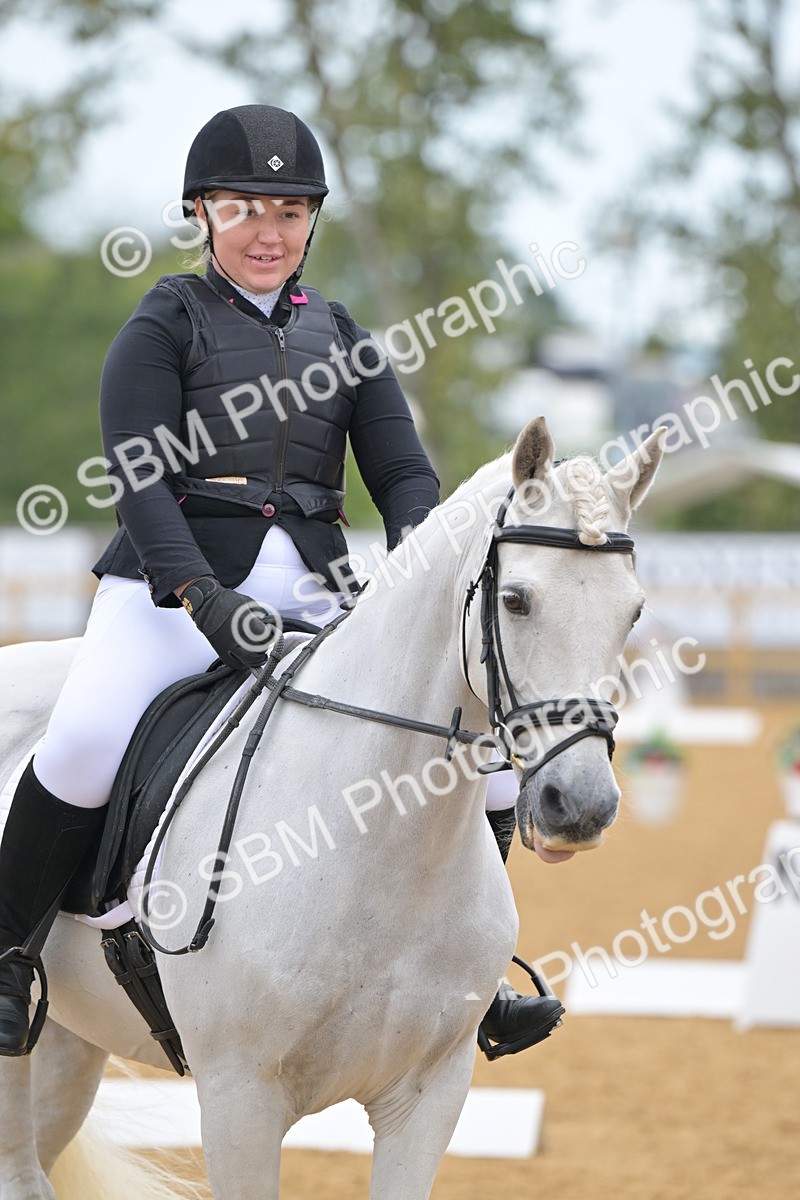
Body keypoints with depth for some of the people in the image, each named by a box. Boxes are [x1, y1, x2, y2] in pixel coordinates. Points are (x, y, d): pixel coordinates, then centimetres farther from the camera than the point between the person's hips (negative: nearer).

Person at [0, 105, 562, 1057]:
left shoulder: (340, 340, 18)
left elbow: (404, 473, 12)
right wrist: (205, 597, -23)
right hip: (172, 594, -4)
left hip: (315, 601, 4)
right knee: (85, 743, -31)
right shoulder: (163, 326, 4)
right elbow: (135, 475, -8)